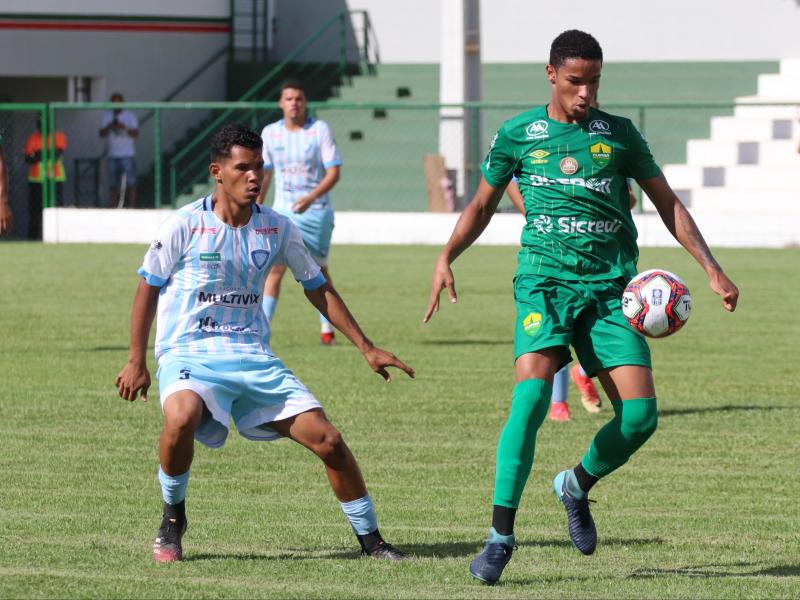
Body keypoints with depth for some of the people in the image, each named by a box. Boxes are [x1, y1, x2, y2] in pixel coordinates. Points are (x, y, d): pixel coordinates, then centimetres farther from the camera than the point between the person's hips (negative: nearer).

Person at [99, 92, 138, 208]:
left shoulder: (130, 116, 2)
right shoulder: (106, 116, 11)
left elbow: (135, 134, -5)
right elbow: (102, 134, 4)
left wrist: (124, 128, -22)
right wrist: (109, 127, -16)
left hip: (127, 155, -3)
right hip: (112, 155, 3)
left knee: (130, 183, -9)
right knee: (114, 185, 3)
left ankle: (132, 206, -8)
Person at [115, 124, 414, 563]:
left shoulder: (278, 229, 3)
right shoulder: (185, 225, -7)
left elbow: (317, 289, 15)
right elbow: (149, 287, 4)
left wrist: (366, 348, 13)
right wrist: (136, 361, 2)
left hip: (253, 358, 4)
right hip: (189, 353, -4)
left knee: (327, 439, -9)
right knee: (181, 417, -37)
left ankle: (369, 538, 11)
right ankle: (172, 518, -10)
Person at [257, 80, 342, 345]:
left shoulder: (320, 130, -8)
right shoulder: (270, 133, 2)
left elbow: (334, 173, -13)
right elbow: (265, 174, 16)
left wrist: (311, 197, -27)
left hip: (316, 211, -2)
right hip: (283, 212, 2)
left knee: (318, 270, 8)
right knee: (275, 268, -10)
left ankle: (327, 328, 23)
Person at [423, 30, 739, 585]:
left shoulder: (619, 134, 8)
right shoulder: (517, 135, 5)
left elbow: (668, 204, 14)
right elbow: (482, 206, 17)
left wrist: (712, 269, 5)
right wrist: (446, 257, 1)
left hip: (612, 287, 2)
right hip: (546, 281, -2)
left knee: (640, 413, -10)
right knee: (532, 395, -24)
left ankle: (577, 486, 21)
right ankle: (501, 534, -17)